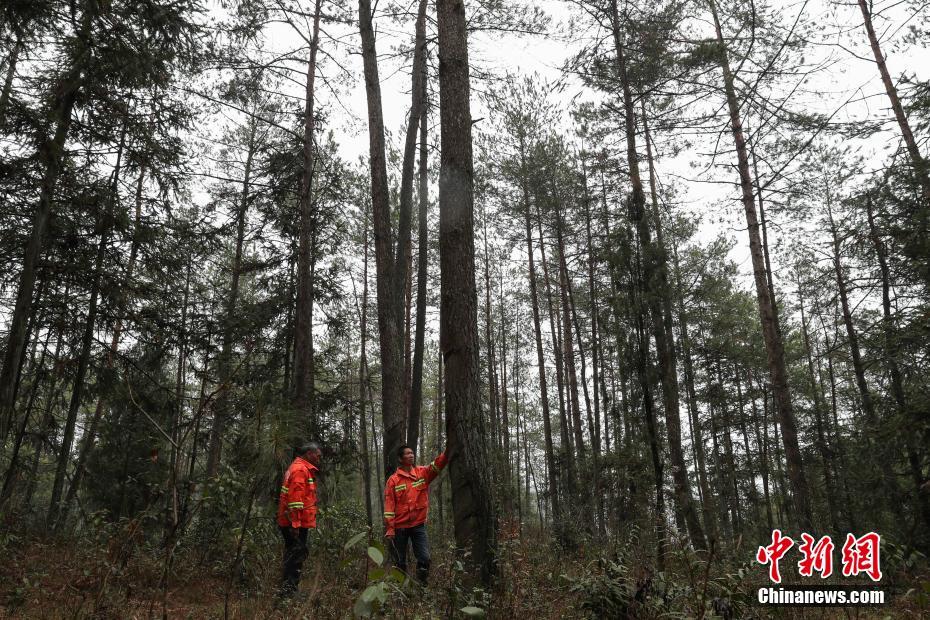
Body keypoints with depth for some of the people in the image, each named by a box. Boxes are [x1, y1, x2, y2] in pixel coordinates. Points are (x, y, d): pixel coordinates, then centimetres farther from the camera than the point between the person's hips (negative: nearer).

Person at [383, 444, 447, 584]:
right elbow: (389, 505, -6)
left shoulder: (422, 473, 4)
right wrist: (389, 529, -11)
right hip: (400, 526, -2)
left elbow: (437, 465, -13)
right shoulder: (393, 480, -4)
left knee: (424, 558, -7)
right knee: (399, 562, 8)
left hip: (418, 525, 2)